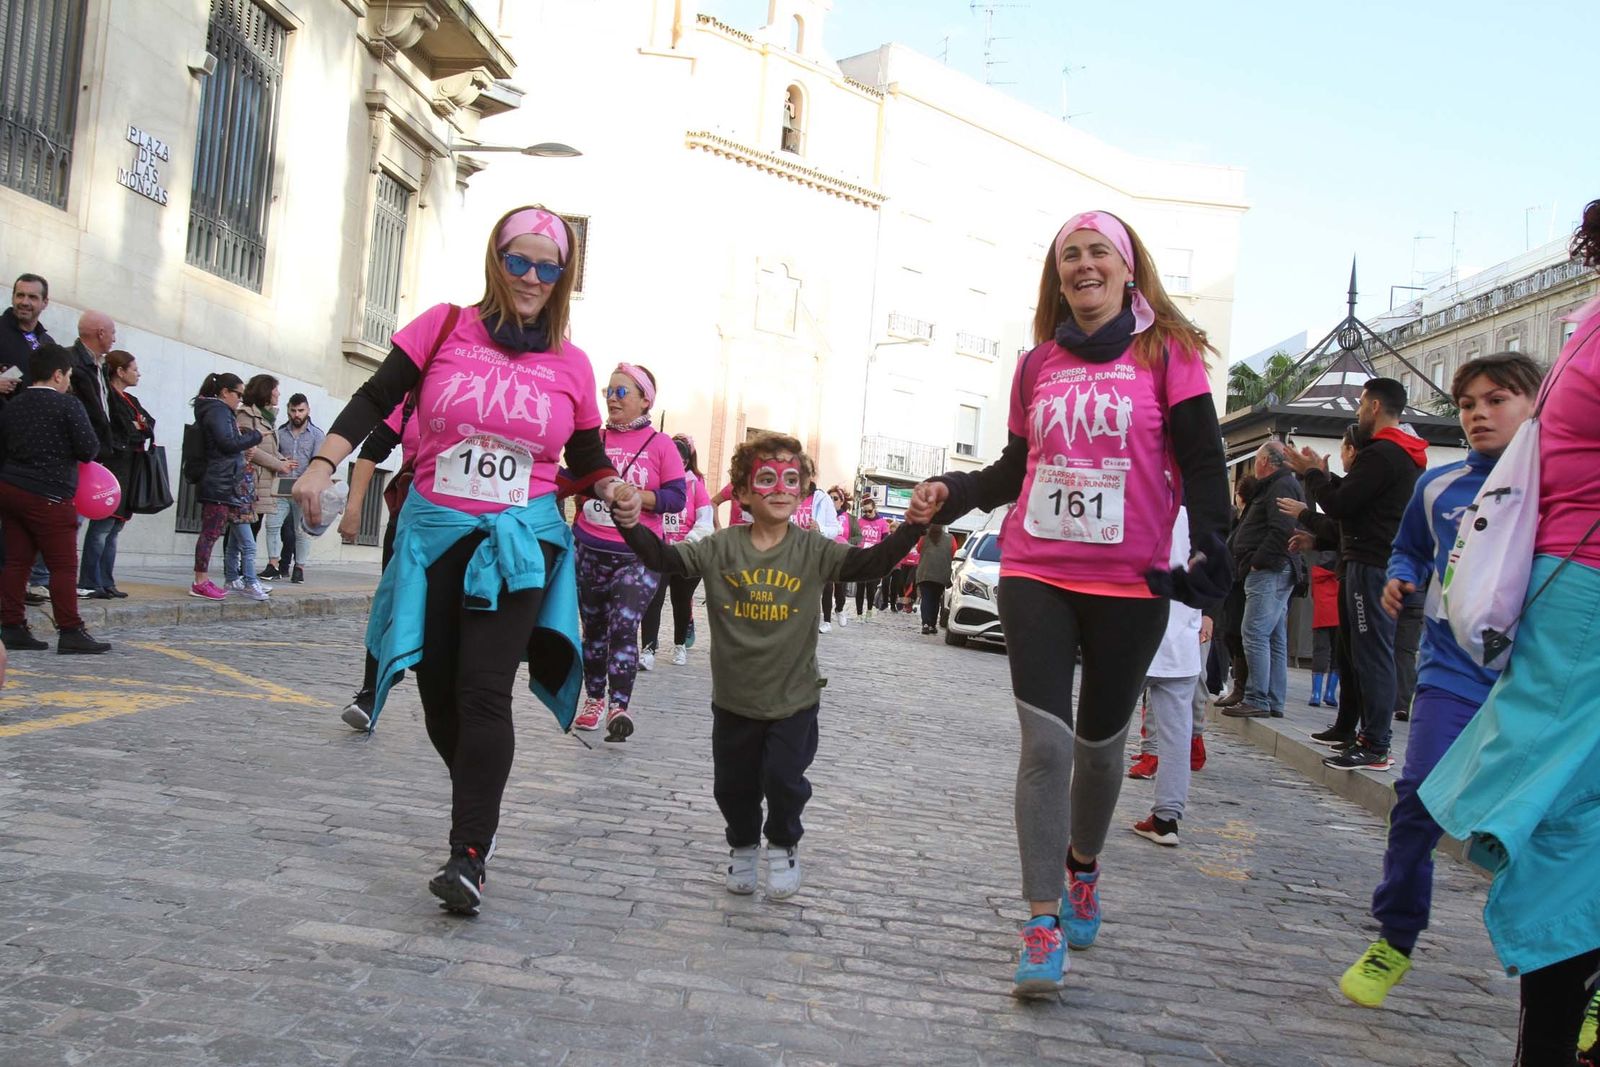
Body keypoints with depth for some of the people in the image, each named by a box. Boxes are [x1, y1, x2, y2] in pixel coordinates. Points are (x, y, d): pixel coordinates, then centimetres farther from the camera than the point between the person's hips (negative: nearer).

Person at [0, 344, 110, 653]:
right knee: (63, 565, -3)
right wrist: (72, 452, 10)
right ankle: (70, 632, -3)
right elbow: (89, 449, -12)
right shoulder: (68, 405, -8)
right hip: (48, 496, -7)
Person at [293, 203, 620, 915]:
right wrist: (323, 463, -14)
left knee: (484, 692, -14)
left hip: (519, 541, -1)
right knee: (439, 694, 8)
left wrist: (614, 489, -7)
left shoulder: (570, 366, 5)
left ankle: (469, 856, -11)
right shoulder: (444, 328, 1)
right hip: (434, 534, 2)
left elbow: (587, 460, 14)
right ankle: (481, 809, 33)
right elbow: (374, 400, -1)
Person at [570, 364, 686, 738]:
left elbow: (677, 498, -8)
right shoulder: (595, 439, 7)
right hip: (589, 551, 4)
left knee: (623, 627, -14)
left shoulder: (660, 445, -3)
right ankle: (595, 699, 23)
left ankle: (619, 706, -10)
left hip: (637, 556, -4)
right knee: (594, 627, 11)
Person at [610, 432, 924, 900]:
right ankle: (743, 847, 42)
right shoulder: (722, 547, -7)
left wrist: (912, 527, -36)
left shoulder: (813, 549, -9)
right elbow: (664, 558, -15)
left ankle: (783, 846, 32)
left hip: (793, 698, -1)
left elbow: (871, 563, -19)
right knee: (733, 785, 14)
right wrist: (631, 523, -34)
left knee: (784, 779, 1)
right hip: (733, 698, 2)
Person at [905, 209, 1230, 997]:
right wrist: (952, 494, 0)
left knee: (1099, 742, 13)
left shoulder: (1166, 352, 0)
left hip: (1129, 583, -1)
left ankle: (1082, 864, 41)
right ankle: (1043, 925, 0)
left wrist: (1209, 541, -18)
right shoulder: (1038, 364, 10)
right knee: (1045, 742, -6)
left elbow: (1201, 459, -4)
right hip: (1035, 576, 2)